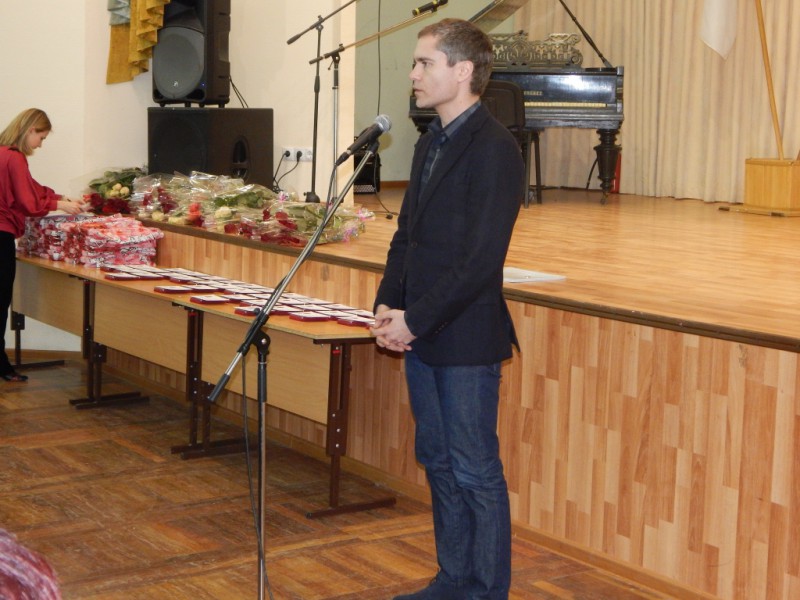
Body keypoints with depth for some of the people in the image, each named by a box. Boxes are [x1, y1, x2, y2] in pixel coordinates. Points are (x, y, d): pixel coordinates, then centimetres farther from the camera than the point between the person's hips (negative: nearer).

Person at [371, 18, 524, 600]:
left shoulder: (494, 149, -16)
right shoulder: (430, 143, 13)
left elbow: (481, 258, -21)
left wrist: (415, 319, -17)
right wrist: (388, 305, 3)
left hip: (467, 339, -9)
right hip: (421, 335, 9)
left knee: (476, 470, 1)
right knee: (438, 461, 17)